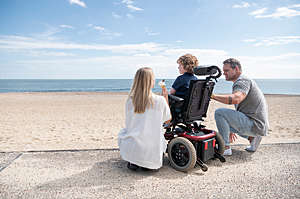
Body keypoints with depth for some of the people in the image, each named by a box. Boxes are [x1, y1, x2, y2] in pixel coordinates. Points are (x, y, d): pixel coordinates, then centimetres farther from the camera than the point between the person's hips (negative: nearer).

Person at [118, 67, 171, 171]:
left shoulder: (130, 100, -6)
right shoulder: (160, 100, -11)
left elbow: (128, 124, 7)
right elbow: (168, 119, 8)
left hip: (131, 150, 1)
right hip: (153, 153, 0)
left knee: (122, 132, 31)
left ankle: (133, 162, 16)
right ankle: (148, 163, 11)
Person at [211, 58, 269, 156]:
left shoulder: (243, 81, -12)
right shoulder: (239, 82, 20)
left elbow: (235, 99, -36)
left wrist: (213, 96, -30)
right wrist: (231, 130, 27)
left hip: (255, 125, -10)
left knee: (219, 113, -17)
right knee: (226, 121, 28)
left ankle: (226, 148, -11)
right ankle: (252, 137, 16)